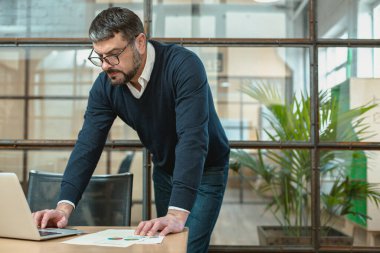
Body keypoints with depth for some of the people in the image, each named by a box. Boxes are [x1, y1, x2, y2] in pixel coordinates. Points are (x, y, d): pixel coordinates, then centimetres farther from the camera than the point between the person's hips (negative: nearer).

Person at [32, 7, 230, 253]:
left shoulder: (184, 66, -33)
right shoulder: (105, 85, -16)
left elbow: (192, 138, -42)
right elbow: (88, 145, -18)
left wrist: (177, 215, -50)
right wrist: (64, 207, -31)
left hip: (205, 170, -5)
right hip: (164, 170, 5)